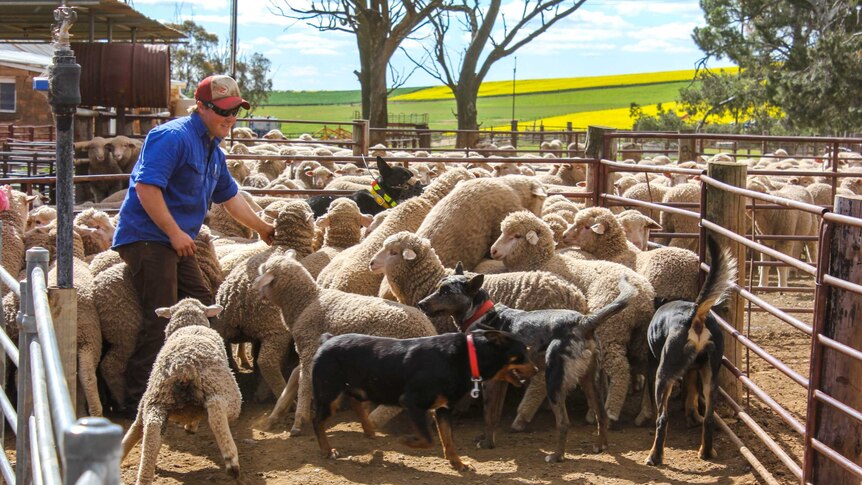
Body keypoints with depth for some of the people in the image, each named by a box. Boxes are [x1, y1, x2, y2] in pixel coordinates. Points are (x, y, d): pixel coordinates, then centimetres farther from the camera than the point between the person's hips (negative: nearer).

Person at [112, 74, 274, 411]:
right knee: (161, 320, -12)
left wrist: (263, 229, 31)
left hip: (176, 242, 10)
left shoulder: (213, 151, 16)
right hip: (147, 238, -10)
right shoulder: (173, 137, -15)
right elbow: (146, 186, -25)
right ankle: (136, 401, -7)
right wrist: (175, 232, -23)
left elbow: (229, 197, 28)